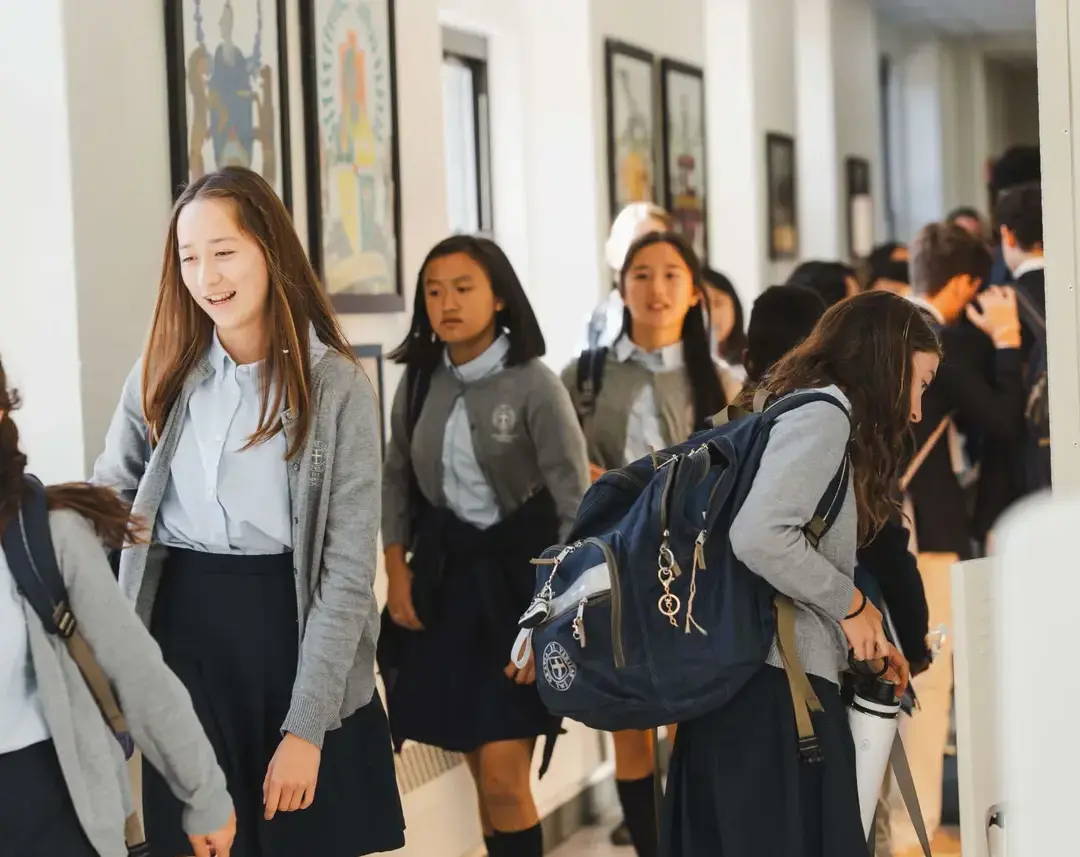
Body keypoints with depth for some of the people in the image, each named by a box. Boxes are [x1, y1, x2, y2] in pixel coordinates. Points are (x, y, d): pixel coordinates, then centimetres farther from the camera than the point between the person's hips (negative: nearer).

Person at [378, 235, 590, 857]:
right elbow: (397, 479, 16)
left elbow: (576, 509, -14)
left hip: (518, 578, -5)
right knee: (485, 779, 8)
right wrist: (397, 571, 4)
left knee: (504, 782, -9)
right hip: (445, 576, 5)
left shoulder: (535, 386, -13)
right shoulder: (421, 382, 3)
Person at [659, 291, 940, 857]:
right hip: (778, 686, -10)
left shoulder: (791, 409, 23)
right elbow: (760, 536, -22)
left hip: (744, 682, 10)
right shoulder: (823, 412, -6)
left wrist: (860, 639, 14)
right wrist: (850, 604, -9)